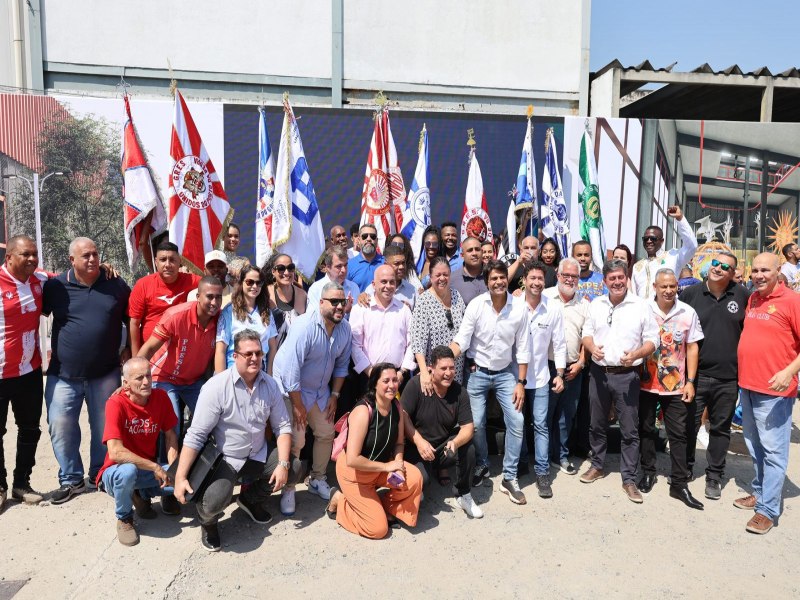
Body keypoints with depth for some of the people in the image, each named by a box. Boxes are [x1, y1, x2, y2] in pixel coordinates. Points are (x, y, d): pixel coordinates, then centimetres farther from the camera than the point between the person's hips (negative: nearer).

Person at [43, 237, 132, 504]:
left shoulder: (117, 285, 0)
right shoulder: (56, 286, -1)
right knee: (61, 428, 4)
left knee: (104, 428, 10)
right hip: (63, 375, 0)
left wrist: (129, 350, 2)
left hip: (105, 374, 0)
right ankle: (71, 480, 22)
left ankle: (100, 475, 29)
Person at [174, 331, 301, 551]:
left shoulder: (270, 384, -4)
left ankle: (251, 499, 21)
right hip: (224, 459, -5)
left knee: (294, 468, -7)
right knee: (215, 500, -29)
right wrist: (180, 478, -22)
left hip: (259, 456, 6)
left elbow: (282, 426, -1)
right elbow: (196, 435, -19)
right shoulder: (217, 386, -20)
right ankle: (207, 521, 13)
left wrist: (283, 463, -13)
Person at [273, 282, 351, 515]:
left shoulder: (345, 329, -8)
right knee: (295, 440, -10)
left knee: (326, 434, 11)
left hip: (320, 390, 6)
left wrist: (334, 395, 2)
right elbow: (291, 369, -28)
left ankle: (317, 479, 31)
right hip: (292, 389, -6)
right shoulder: (305, 326, -28)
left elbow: (341, 364, 4)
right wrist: (297, 405, -22)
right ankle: (288, 488, 10)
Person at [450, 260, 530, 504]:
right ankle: (482, 466, 30)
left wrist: (521, 383, -5)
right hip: (478, 373, -1)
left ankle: (509, 478, 10)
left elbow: (522, 349, -4)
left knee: (517, 421, -6)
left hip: (504, 374, 1)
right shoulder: (476, 305, -14)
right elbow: (461, 340, -13)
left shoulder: (519, 309, -10)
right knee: (476, 423, 2)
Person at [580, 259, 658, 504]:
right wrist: (592, 347, -10)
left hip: (627, 375, -3)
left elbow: (652, 340, -3)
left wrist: (636, 354, -21)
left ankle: (629, 478, 14)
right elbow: (587, 333, 12)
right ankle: (597, 466, 33)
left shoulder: (640, 306, -5)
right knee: (597, 425, 15)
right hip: (598, 373, 3)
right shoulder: (596, 305, 6)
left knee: (630, 430, 2)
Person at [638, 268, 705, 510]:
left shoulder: (688, 313, -4)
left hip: (676, 386, 0)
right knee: (646, 430, 13)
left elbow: (692, 348, 1)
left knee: (678, 435, 5)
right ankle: (648, 472, 30)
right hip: (647, 383, 0)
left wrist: (690, 382, -2)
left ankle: (679, 484, 15)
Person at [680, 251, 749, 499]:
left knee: (721, 428, 12)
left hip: (728, 378, 1)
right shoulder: (690, 293, -2)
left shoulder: (742, 295, 0)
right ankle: (685, 469, 26)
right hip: (695, 374, -1)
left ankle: (714, 476, 26)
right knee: (689, 425, 8)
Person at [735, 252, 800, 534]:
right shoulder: (751, 299, 11)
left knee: (773, 450, -2)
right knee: (754, 446, 18)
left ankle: (768, 509, 6)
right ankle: (759, 492, 33)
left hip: (774, 391, -7)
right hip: (747, 385, 7)